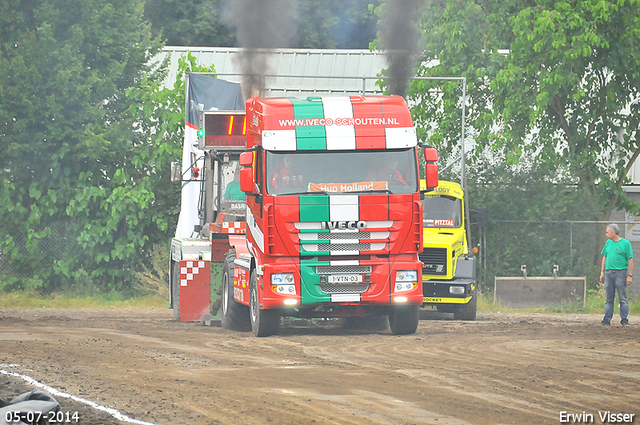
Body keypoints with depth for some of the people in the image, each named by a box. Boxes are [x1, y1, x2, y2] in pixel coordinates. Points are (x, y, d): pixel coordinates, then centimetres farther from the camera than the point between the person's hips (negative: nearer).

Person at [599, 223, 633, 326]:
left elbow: (630, 260, -5)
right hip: (609, 273, 5)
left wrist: (629, 275, -10)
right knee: (609, 298, 6)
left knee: (622, 298, -3)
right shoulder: (608, 243, 14)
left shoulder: (625, 243, -3)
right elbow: (605, 258, 20)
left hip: (620, 273, -5)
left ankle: (624, 320, 1)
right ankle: (607, 320, 8)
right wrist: (602, 273, 14)